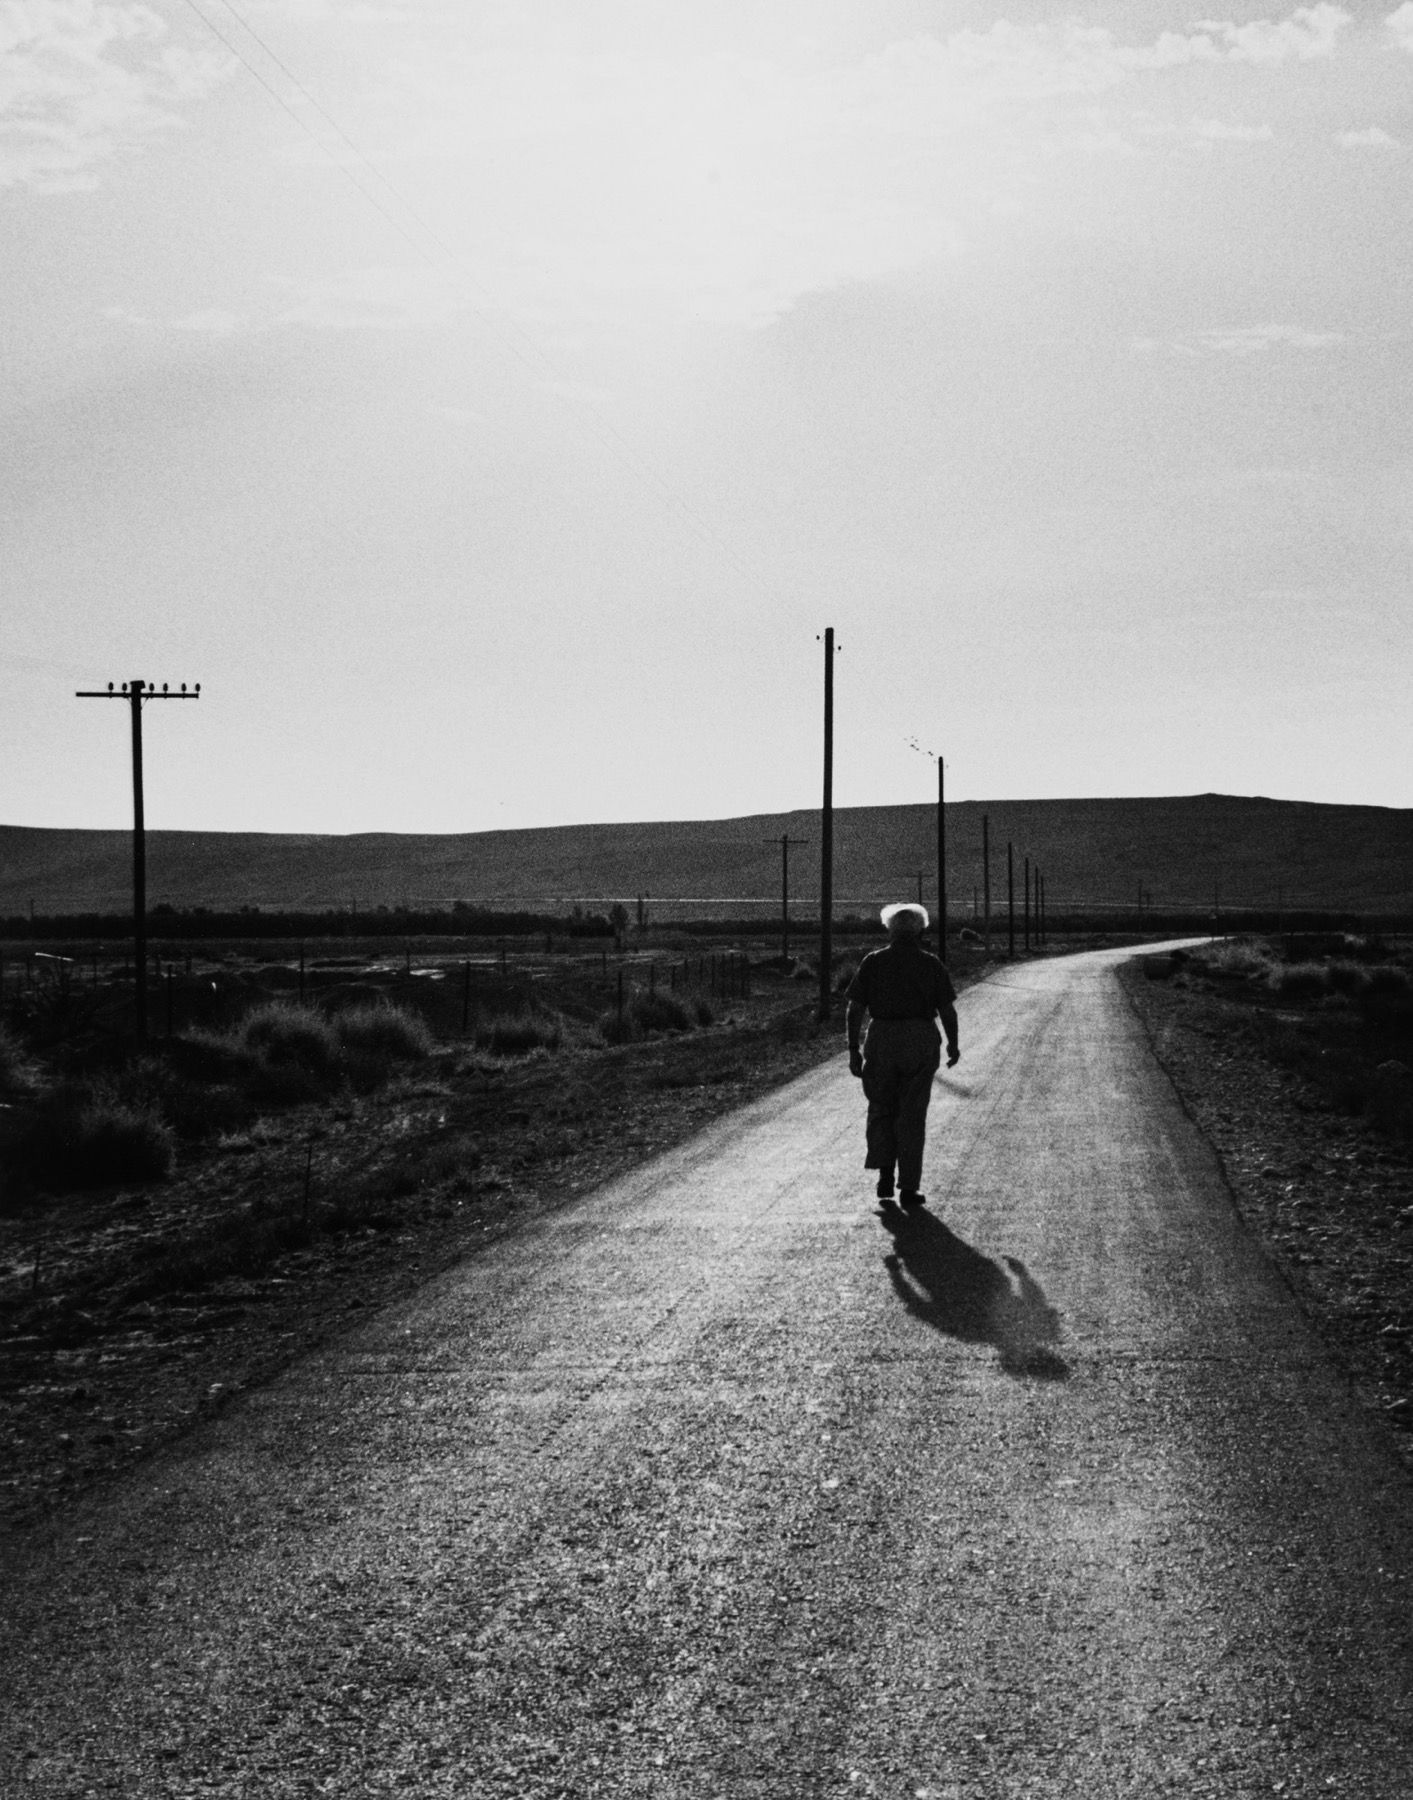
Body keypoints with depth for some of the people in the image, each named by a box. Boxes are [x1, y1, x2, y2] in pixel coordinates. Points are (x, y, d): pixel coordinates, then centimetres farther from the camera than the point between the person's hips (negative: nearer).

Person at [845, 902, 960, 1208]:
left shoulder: (873, 962, 2)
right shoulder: (931, 964, 2)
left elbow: (855, 1008, -3)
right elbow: (947, 1009, -1)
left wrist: (853, 1050, 2)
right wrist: (953, 1044, 14)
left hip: (882, 1039, 0)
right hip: (921, 1042, 0)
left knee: (881, 1109, 16)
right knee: (912, 1115, 6)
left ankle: (885, 1171, 0)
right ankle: (908, 1187, 4)